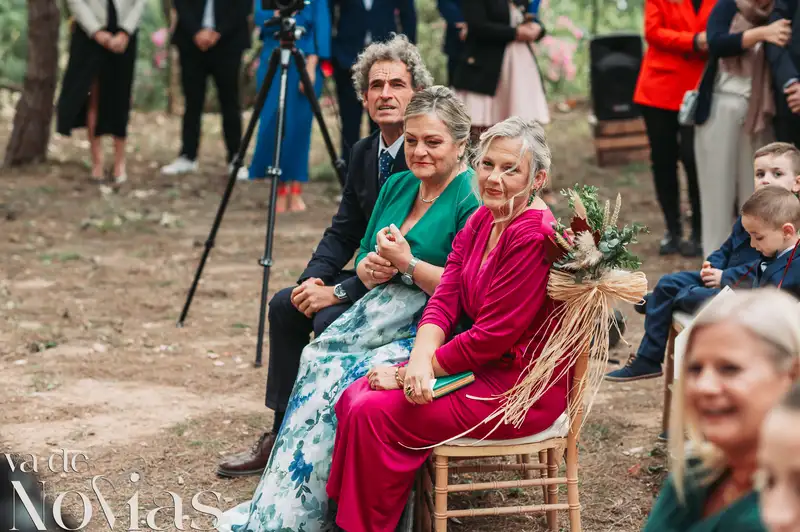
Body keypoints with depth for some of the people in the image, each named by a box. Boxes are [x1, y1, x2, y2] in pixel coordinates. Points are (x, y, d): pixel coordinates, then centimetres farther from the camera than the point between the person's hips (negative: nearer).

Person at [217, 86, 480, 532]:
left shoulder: (472, 201, -10)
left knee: (341, 379, -26)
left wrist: (408, 264, -18)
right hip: (383, 315, 7)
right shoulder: (397, 186, 15)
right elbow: (363, 259, 19)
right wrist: (372, 269, -4)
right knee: (317, 360, -18)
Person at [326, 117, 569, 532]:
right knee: (353, 397, -3)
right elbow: (445, 299, 2)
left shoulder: (535, 237, -21)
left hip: (521, 388, -9)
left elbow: (493, 335, -22)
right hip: (482, 368, 9)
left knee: (376, 412, -18)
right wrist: (420, 361, -18)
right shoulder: (480, 222, 7)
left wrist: (406, 374, -15)